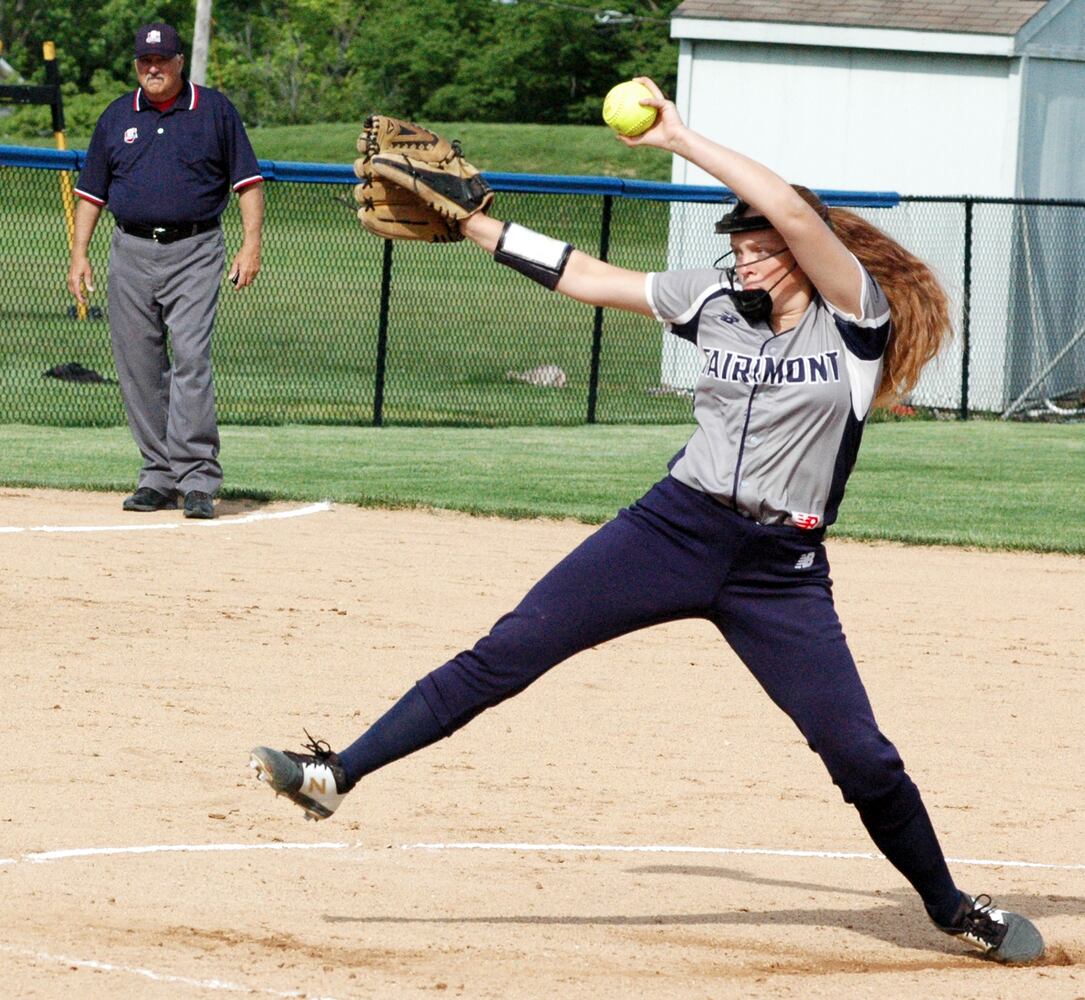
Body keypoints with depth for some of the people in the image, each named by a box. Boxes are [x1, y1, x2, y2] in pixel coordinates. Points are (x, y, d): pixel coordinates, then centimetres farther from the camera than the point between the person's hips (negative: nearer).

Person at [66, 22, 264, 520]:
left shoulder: (214, 110, 4)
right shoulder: (116, 118, 12)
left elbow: (247, 180, 4)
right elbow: (91, 191, 16)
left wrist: (251, 244, -6)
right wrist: (78, 254, 7)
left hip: (195, 252, -4)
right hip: (131, 252, 4)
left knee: (191, 357, -15)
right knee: (138, 368, 3)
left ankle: (197, 479, -17)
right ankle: (158, 476, 11)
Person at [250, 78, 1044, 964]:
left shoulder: (857, 314, -6)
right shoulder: (717, 302, 8)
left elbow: (793, 209, -20)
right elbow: (587, 277, 16)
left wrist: (682, 140, -16)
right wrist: (472, 225, 15)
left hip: (782, 572, -3)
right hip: (675, 529, 3)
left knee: (862, 758, -6)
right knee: (504, 656, -7)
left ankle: (953, 909, 17)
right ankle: (338, 776, -7)